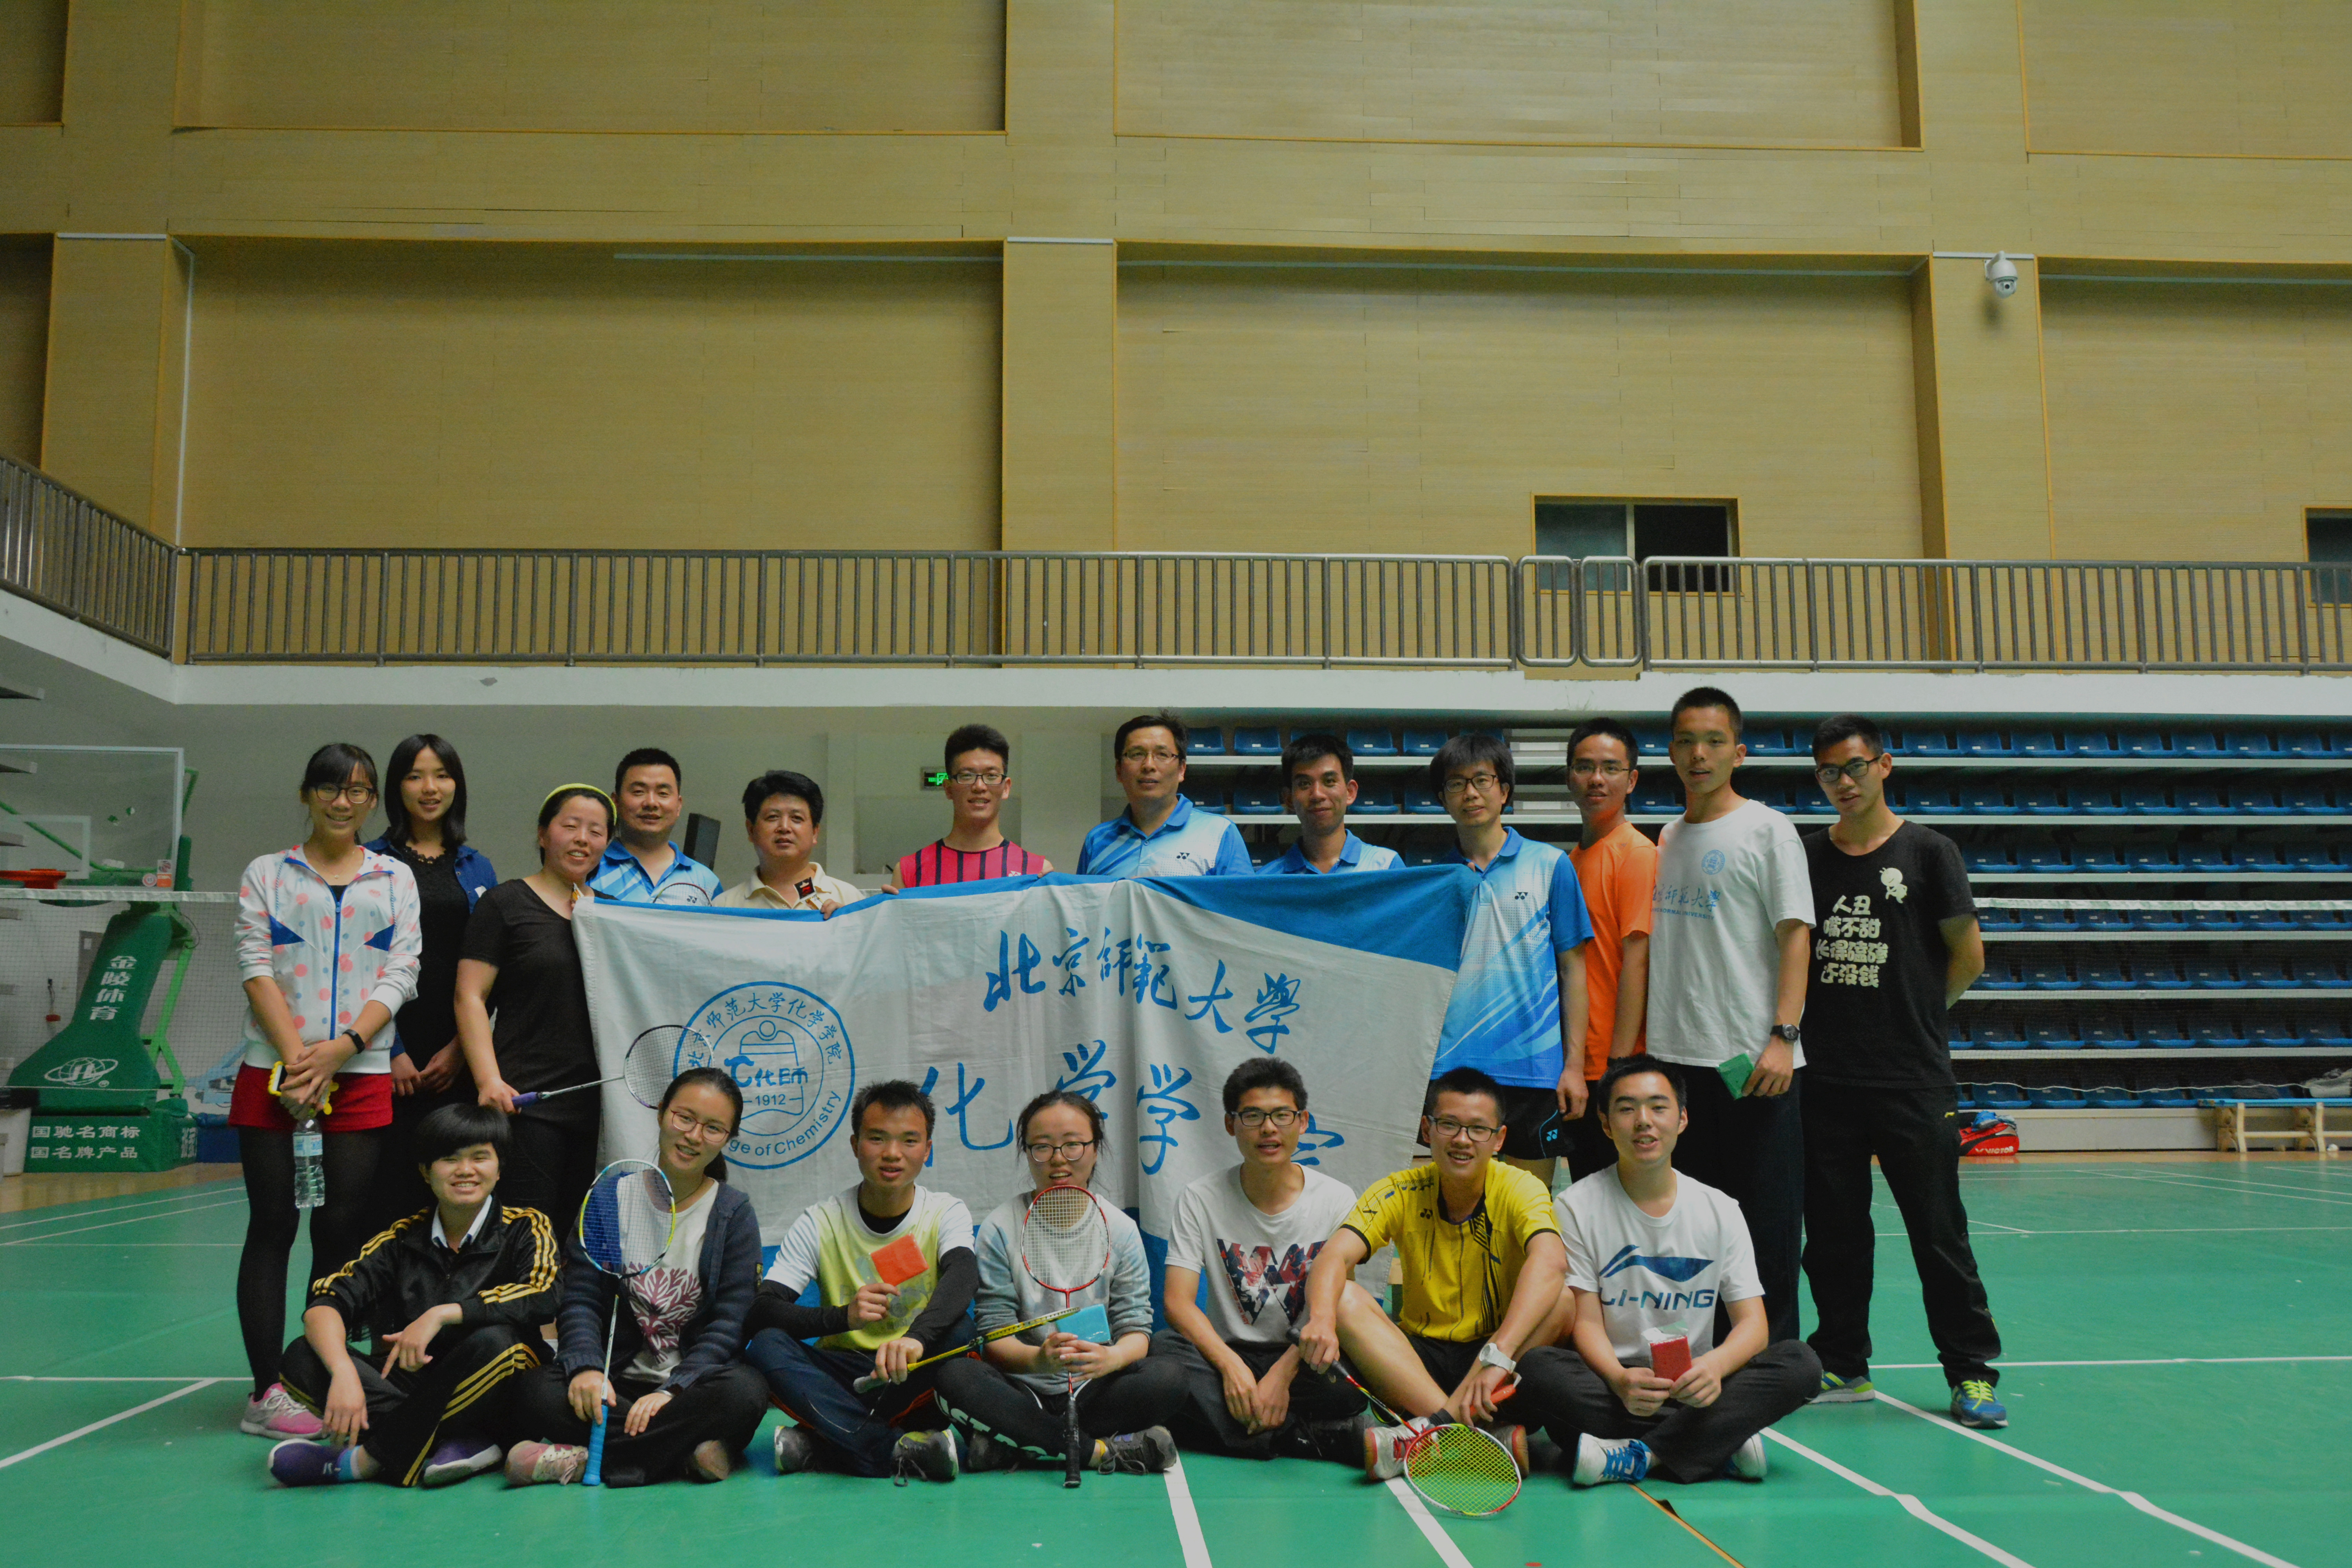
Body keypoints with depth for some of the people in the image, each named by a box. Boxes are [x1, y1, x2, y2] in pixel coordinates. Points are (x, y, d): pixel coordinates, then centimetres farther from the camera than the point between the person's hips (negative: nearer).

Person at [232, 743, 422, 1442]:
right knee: (272, 1227, -1)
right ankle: (267, 1391, 2)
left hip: (362, 1077, 1)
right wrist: (297, 1058, -13)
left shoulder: (396, 879, 12)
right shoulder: (266, 875, 10)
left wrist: (341, 1047, -11)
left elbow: (401, 976, 3)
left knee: (343, 1232, 1)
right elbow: (256, 968, -1)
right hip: (273, 1074, -1)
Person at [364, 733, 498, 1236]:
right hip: (392, 1056, -3)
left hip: (458, 1058, 3)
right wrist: (392, 1051, -9)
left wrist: (461, 1048, -2)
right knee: (391, 1189, -4)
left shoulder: (477, 868, 12)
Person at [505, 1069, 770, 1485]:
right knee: (536, 1394, -28)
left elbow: (730, 1323, -6)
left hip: (694, 1379, -1)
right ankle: (689, 1451, -28)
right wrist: (586, 1368, -21)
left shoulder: (735, 1215, 2)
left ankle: (581, 1460, -27)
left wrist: (671, 1391, -21)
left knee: (744, 1392, -35)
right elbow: (581, 1299, 0)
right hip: (617, 1380, 1)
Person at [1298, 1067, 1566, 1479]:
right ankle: (1492, 1433, -36)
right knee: (1345, 1299, -24)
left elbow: (1550, 1263, -32)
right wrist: (1321, 1320, -43)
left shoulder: (1520, 1190, -11)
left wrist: (1496, 1356, -47)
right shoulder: (1400, 1193, -5)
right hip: (1418, 1358, 2)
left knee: (1565, 1296, -29)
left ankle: (1430, 1430, -35)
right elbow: (1335, 1256, -19)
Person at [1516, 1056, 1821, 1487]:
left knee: (1800, 1362, -21)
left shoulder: (1720, 1210, 5)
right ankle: (1722, 1444, -29)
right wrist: (1620, 1379, -29)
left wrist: (1714, 1365, -25)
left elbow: (1752, 1322, -1)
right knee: (1537, 1368, -33)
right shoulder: (1578, 1206, -1)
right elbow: (1586, 1321, -6)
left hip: (1693, 1386, 2)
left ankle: (1637, 1456, -29)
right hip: (1608, 1383, -2)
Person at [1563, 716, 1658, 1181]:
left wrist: (1619, 1065, -19)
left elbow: (1636, 961, -15)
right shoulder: (1574, 859, 14)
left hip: (1615, 1067, -8)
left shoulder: (1637, 854, -10)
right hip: (1577, 1065, 8)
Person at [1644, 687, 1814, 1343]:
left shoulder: (1767, 828, -3)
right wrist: (1637, 1042, 13)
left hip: (1753, 1061, -6)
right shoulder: (1667, 839, 15)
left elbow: (1795, 935, -9)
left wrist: (1783, 1036, -19)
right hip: (1677, 1057, 6)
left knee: (1766, 1220, -1)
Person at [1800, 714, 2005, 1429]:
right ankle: (1842, 1364, 20)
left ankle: (1972, 1371, 10)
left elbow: (1968, 956, 4)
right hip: (1827, 1077, 3)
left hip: (1914, 1079, -3)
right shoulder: (1806, 857, 8)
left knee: (1939, 1230, 0)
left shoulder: (1927, 852, 0)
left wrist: (1914, 1011, 9)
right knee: (1833, 1229, 8)